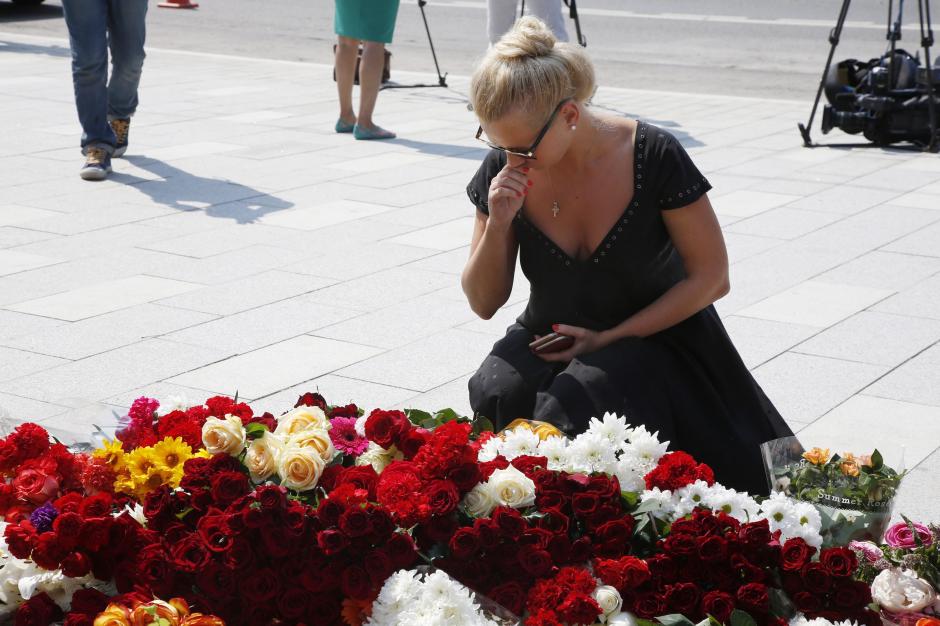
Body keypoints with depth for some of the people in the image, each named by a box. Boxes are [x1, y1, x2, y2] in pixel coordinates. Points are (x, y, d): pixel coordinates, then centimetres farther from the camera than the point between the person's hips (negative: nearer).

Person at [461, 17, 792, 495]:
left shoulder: (652, 156, -19)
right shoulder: (503, 169, -9)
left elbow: (711, 278, -11)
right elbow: (484, 303, -2)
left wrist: (609, 339, -16)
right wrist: (497, 224, -21)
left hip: (653, 337, -3)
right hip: (550, 343, 3)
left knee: (572, 409, -32)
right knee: (498, 393, -28)